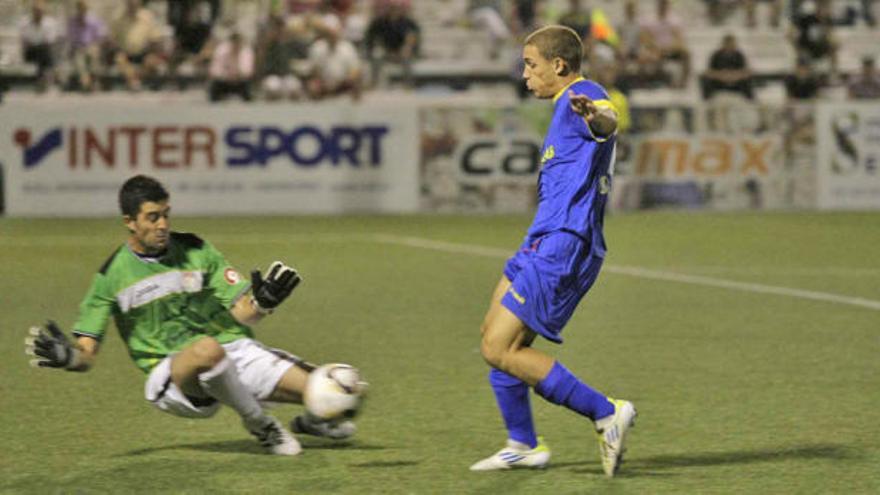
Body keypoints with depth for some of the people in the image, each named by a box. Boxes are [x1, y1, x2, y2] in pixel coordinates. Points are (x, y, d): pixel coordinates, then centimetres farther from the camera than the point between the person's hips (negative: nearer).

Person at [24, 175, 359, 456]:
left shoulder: (195, 251, 6)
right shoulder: (112, 276, 1)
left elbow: (244, 314, 3)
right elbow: (87, 353, 0)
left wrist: (262, 303, -20)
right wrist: (67, 357, -23)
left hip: (234, 352, 3)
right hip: (171, 376, -3)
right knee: (207, 348, -42)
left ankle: (312, 422, 25)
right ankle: (261, 426, -15)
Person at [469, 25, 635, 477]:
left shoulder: (582, 95, -13)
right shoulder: (570, 104, 20)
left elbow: (609, 124, -38)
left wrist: (594, 115, -60)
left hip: (563, 245, -11)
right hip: (546, 241, 11)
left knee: (499, 349, -13)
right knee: (493, 335, 18)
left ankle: (606, 414, -11)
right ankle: (523, 445, 24)